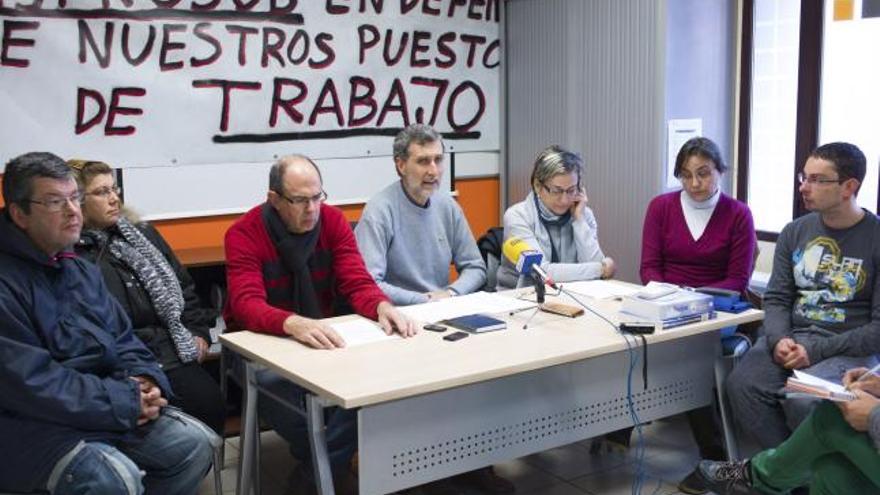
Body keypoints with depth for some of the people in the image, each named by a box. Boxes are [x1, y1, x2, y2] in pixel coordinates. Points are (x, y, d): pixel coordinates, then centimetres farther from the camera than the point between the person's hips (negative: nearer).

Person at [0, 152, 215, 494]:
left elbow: (121, 338, 15)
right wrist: (126, 401, -19)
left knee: (196, 443, -2)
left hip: (104, 405, 9)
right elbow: (30, 382, -23)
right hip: (35, 424, -8)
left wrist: (144, 379, -8)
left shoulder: (82, 271, 12)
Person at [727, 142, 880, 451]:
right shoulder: (795, 232, 12)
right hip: (791, 338, 5)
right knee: (742, 384, -24)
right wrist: (779, 340, -10)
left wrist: (816, 352, -16)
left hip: (849, 348, -4)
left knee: (804, 400, -32)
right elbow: (777, 298, 11)